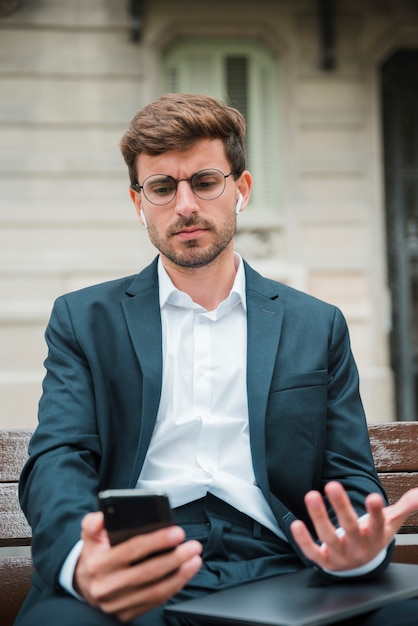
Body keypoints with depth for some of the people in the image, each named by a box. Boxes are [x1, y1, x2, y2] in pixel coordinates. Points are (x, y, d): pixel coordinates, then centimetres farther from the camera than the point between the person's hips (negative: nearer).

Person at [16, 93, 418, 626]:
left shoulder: (317, 327, 17)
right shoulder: (85, 320, 13)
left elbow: (349, 478, 11)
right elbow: (57, 461, 0)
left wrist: (359, 545, -16)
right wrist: (81, 562, -26)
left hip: (276, 568, 1)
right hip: (136, 576, -1)